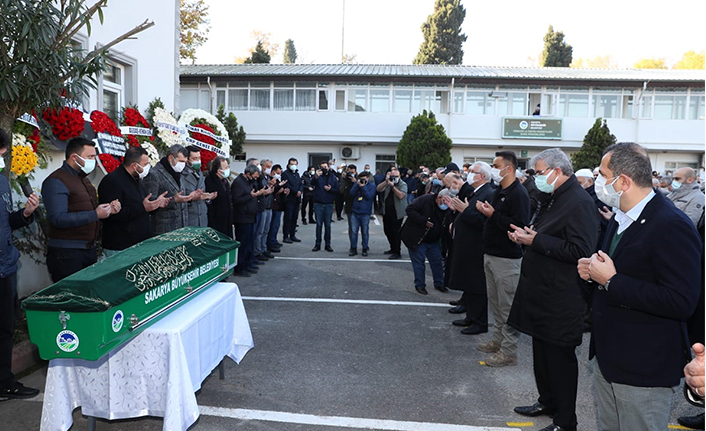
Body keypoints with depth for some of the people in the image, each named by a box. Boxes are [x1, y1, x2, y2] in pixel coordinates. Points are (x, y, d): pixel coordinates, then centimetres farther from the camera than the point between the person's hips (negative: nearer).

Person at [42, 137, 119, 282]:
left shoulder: (84, 179, 18)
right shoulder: (56, 182, -13)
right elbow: (58, 219, -23)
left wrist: (108, 209, 5)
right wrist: (95, 215, -23)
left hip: (90, 250, 9)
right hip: (66, 254, -9)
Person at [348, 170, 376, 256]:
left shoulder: (372, 186, 1)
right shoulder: (356, 183, 9)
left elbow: (369, 196, -12)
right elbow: (351, 193, -2)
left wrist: (363, 186, -13)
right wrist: (357, 184, -10)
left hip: (365, 213, -2)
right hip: (354, 211, 2)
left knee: (365, 232, 5)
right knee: (353, 231, 2)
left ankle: (365, 248, 15)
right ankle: (353, 248, 11)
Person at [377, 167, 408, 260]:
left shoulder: (403, 184, -6)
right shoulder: (387, 183, 9)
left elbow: (401, 195, -21)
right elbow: (378, 189, -5)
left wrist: (392, 185, -23)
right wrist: (386, 181, -16)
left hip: (397, 213, -6)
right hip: (386, 212, 6)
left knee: (395, 232, -5)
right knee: (387, 231, 16)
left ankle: (397, 253, 2)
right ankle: (393, 248, 33)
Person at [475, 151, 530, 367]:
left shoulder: (518, 193, -16)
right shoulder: (498, 191, 14)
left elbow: (519, 226, -25)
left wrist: (493, 214, -22)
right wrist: (485, 211, 7)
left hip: (507, 258, -10)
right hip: (491, 254, 10)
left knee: (507, 306, -2)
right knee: (495, 302, 18)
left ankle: (509, 351, 8)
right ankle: (498, 340, 32)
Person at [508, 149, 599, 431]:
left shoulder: (579, 202, -19)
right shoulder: (555, 199, 13)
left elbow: (580, 251, -27)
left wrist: (536, 241, -23)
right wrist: (527, 235, 4)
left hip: (561, 300, -10)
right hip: (542, 292, 10)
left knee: (560, 358, 3)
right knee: (542, 352, 20)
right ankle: (547, 402, 37)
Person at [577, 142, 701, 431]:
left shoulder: (672, 226, -21)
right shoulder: (620, 218, 8)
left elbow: (681, 302, -28)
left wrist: (612, 280, -24)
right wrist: (594, 273, 0)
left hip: (643, 368, -8)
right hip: (606, 358, 9)